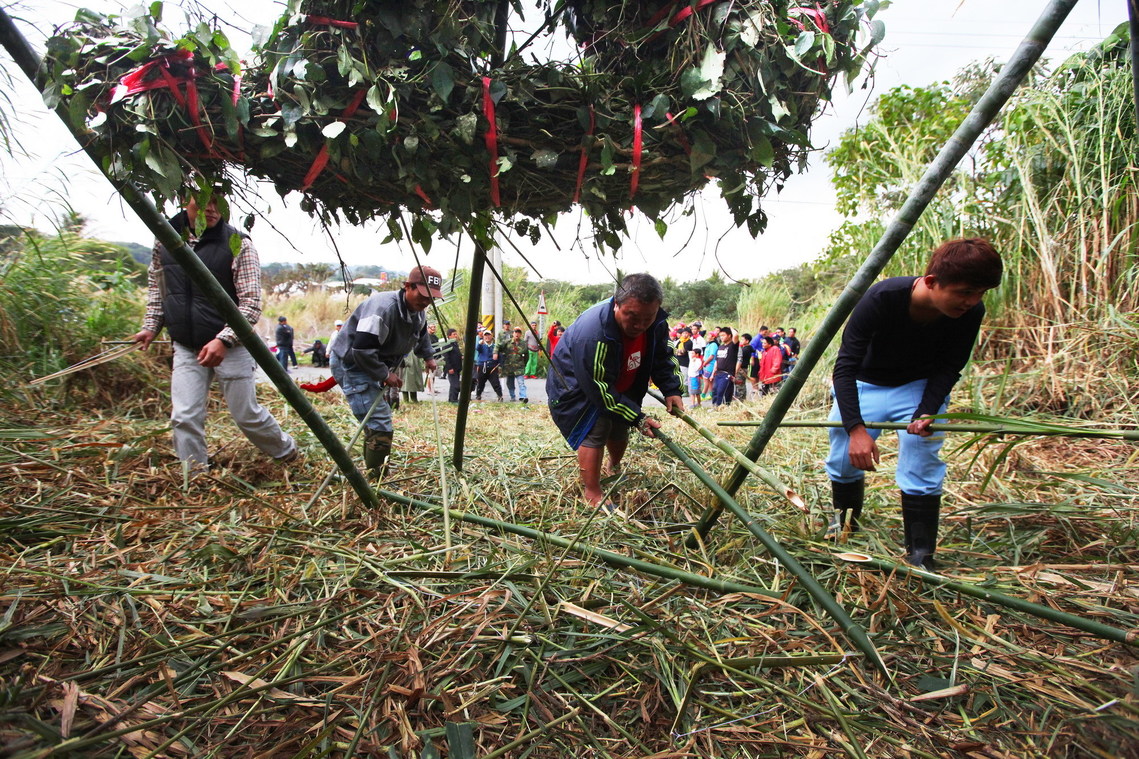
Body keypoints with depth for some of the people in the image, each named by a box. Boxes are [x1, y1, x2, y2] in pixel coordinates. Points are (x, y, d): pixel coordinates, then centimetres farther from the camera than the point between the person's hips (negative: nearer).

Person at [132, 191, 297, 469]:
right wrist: (150, 326, 10)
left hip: (231, 347, -4)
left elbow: (251, 303, -15)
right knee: (184, 418, -1)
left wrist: (224, 340, -26)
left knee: (247, 415, 5)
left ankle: (288, 452, 30)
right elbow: (156, 288, 20)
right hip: (186, 347, 4)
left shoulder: (238, 244, -11)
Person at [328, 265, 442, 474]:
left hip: (374, 365, 10)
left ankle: (372, 467, 36)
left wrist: (428, 357, 20)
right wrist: (385, 374, -24)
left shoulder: (418, 312, 0)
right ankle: (377, 478, -8)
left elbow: (421, 335, 26)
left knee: (376, 420, 20)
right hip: (351, 363, -10)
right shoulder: (384, 308, -31)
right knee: (380, 424, -17)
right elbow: (362, 349, -34)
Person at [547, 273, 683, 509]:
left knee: (619, 429, 19)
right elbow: (599, 389, -36)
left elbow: (663, 357, -2)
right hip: (577, 388, -7)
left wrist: (671, 390, -19)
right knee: (594, 432, -21)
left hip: (619, 388, 7)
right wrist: (637, 418, -35)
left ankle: (614, 468, 51)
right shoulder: (592, 333, -43)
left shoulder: (657, 324, -21)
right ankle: (593, 494, -6)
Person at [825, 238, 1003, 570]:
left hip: (921, 388, 2)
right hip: (864, 384, -1)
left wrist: (927, 411, -29)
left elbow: (948, 368, -11)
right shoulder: (881, 298, -34)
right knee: (844, 459, 5)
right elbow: (846, 365, -34)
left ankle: (921, 558, 3)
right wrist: (855, 427, -42)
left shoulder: (970, 313, -22)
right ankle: (844, 524, 34)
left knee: (922, 468, -9)